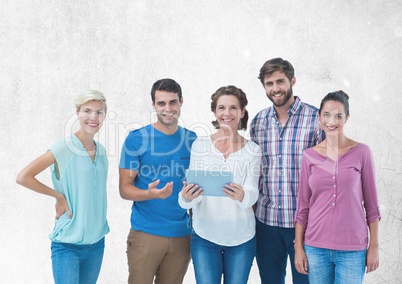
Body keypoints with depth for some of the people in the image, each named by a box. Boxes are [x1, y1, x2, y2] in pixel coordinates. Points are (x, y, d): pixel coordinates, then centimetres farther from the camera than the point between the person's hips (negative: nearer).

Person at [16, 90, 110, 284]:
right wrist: (59, 197, -13)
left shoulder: (101, 151, 4)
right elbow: (23, 177, -16)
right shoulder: (62, 149, -13)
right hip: (67, 243, -5)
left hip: (97, 241, 6)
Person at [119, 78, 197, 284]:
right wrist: (150, 193, -25)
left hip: (182, 234, 3)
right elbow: (124, 189, -7)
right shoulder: (137, 138, -6)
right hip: (145, 233, -3)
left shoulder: (192, 140, 4)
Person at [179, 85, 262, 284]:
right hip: (205, 236, -1)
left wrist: (242, 196, -33)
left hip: (242, 238, 1)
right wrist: (186, 197, -27)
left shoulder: (252, 150, 0)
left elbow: (252, 195, -10)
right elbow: (193, 194, -4)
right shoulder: (200, 145, -2)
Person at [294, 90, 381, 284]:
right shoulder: (310, 156, 1)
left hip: (352, 249, -1)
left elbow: (371, 205, 1)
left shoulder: (361, 152, -3)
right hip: (315, 247, 2)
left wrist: (374, 247, 0)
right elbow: (302, 206, 4)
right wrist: (298, 247, 3)